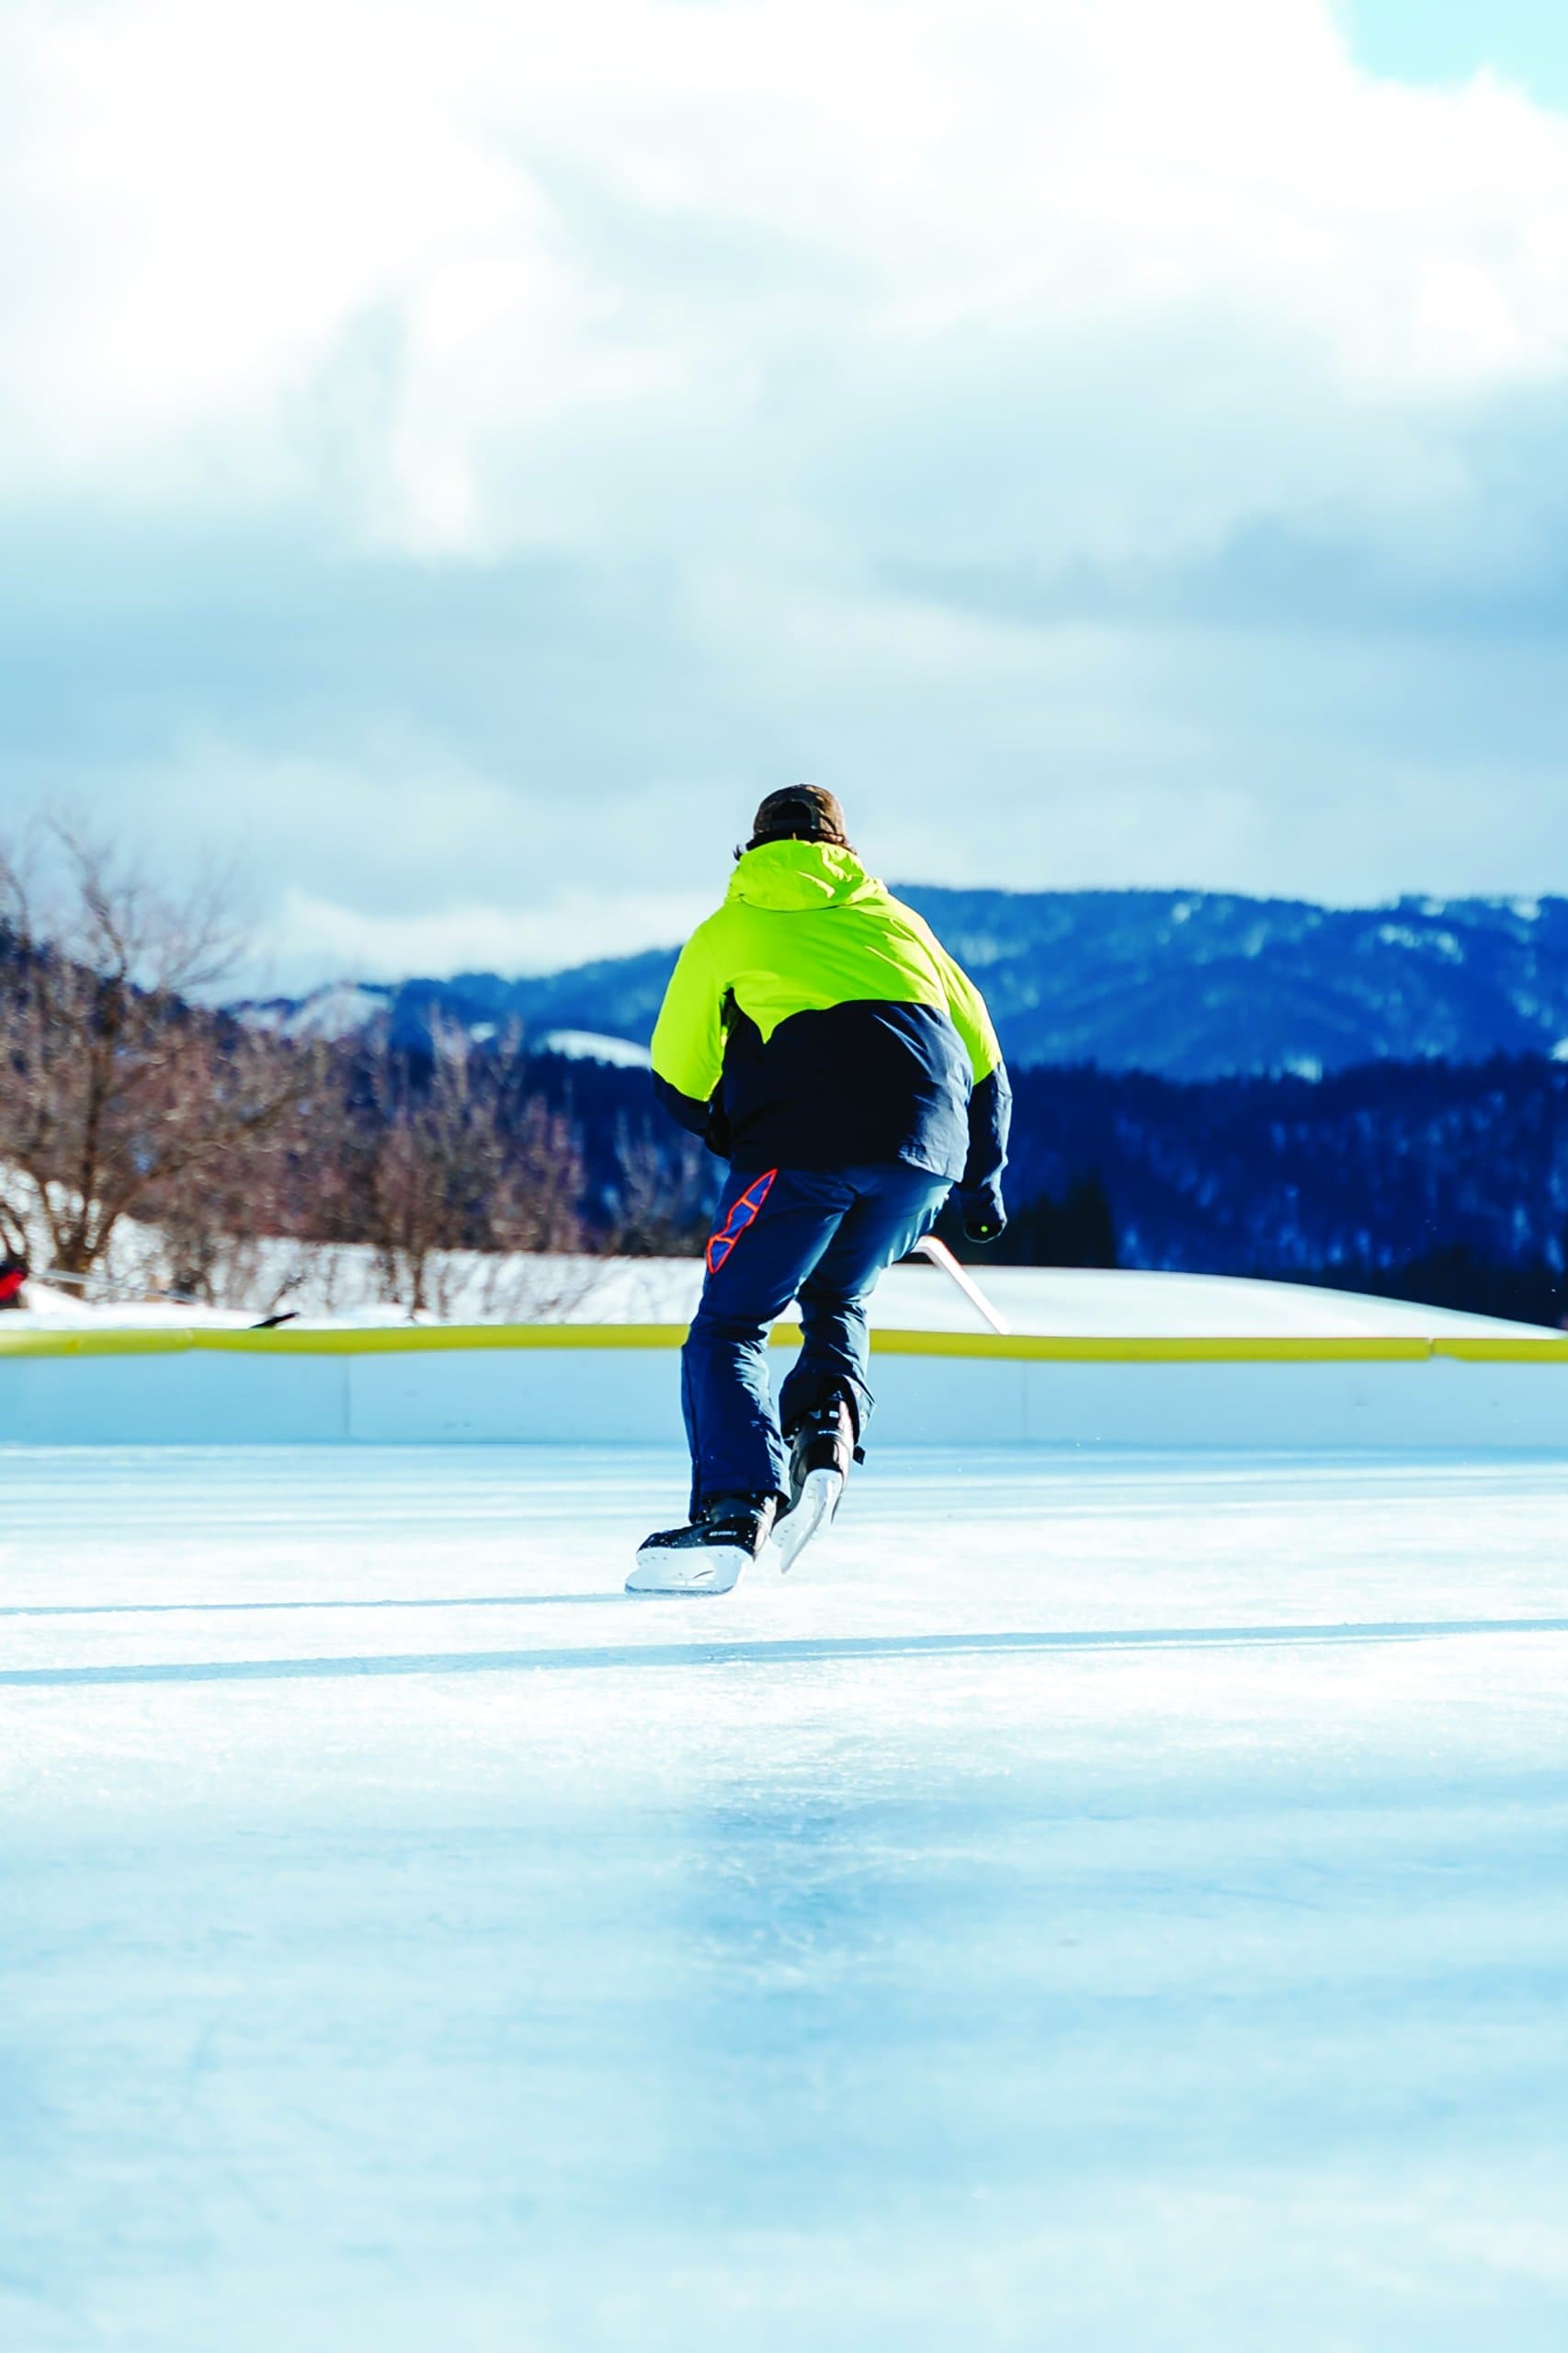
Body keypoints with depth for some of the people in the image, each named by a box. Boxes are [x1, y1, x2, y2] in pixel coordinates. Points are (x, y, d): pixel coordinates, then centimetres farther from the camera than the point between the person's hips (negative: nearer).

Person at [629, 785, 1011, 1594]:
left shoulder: (724, 933, 22)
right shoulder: (897, 921, 30)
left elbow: (679, 1081, 23)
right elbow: (982, 1062, 29)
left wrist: (737, 1137, 41)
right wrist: (982, 1184, 40)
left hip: (802, 1144, -4)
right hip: (929, 1140, 4)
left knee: (730, 1325, 5)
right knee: (836, 1300, 27)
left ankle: (735, 1506, -16)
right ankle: (827, 1427, 0)